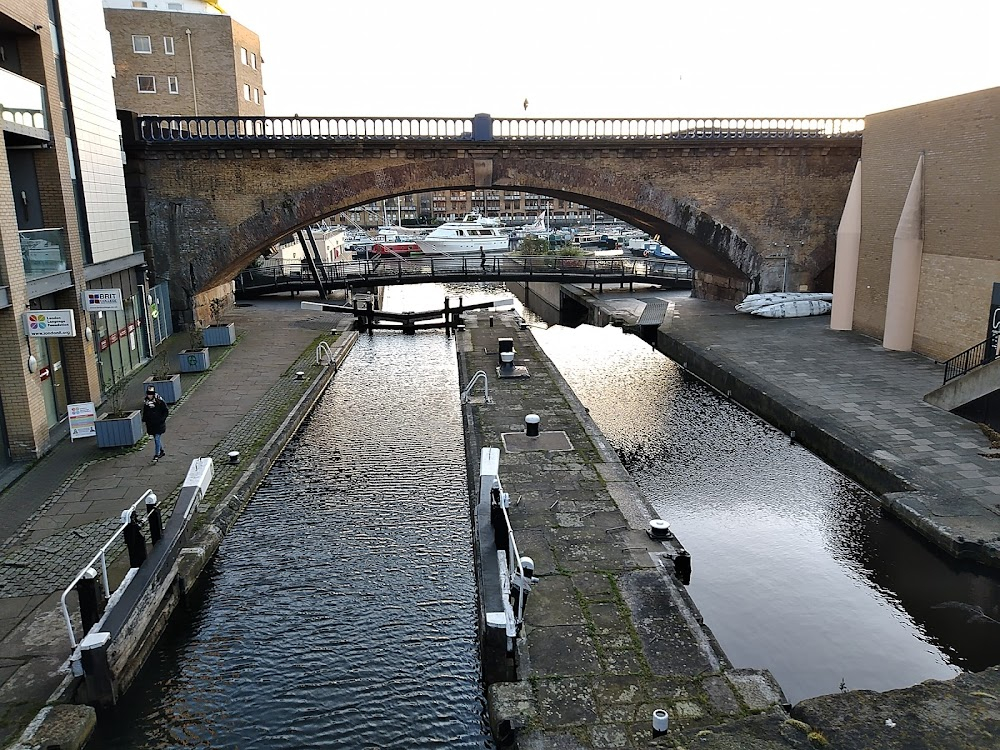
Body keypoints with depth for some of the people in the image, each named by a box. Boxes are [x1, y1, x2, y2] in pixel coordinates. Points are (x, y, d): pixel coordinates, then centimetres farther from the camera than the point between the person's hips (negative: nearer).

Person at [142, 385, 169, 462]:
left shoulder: (159, 401, -11)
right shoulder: (145, 402, 4)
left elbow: (166, 411, -5)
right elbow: (145, 412, 18)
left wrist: (162, 419, -14)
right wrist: (144, 419, 4)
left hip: (159, 424, -5)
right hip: (150, 424, 5)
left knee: (157, 439, -10)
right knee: (156, 438, 17)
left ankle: (156, 455, -7)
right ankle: (162, 451, 34)